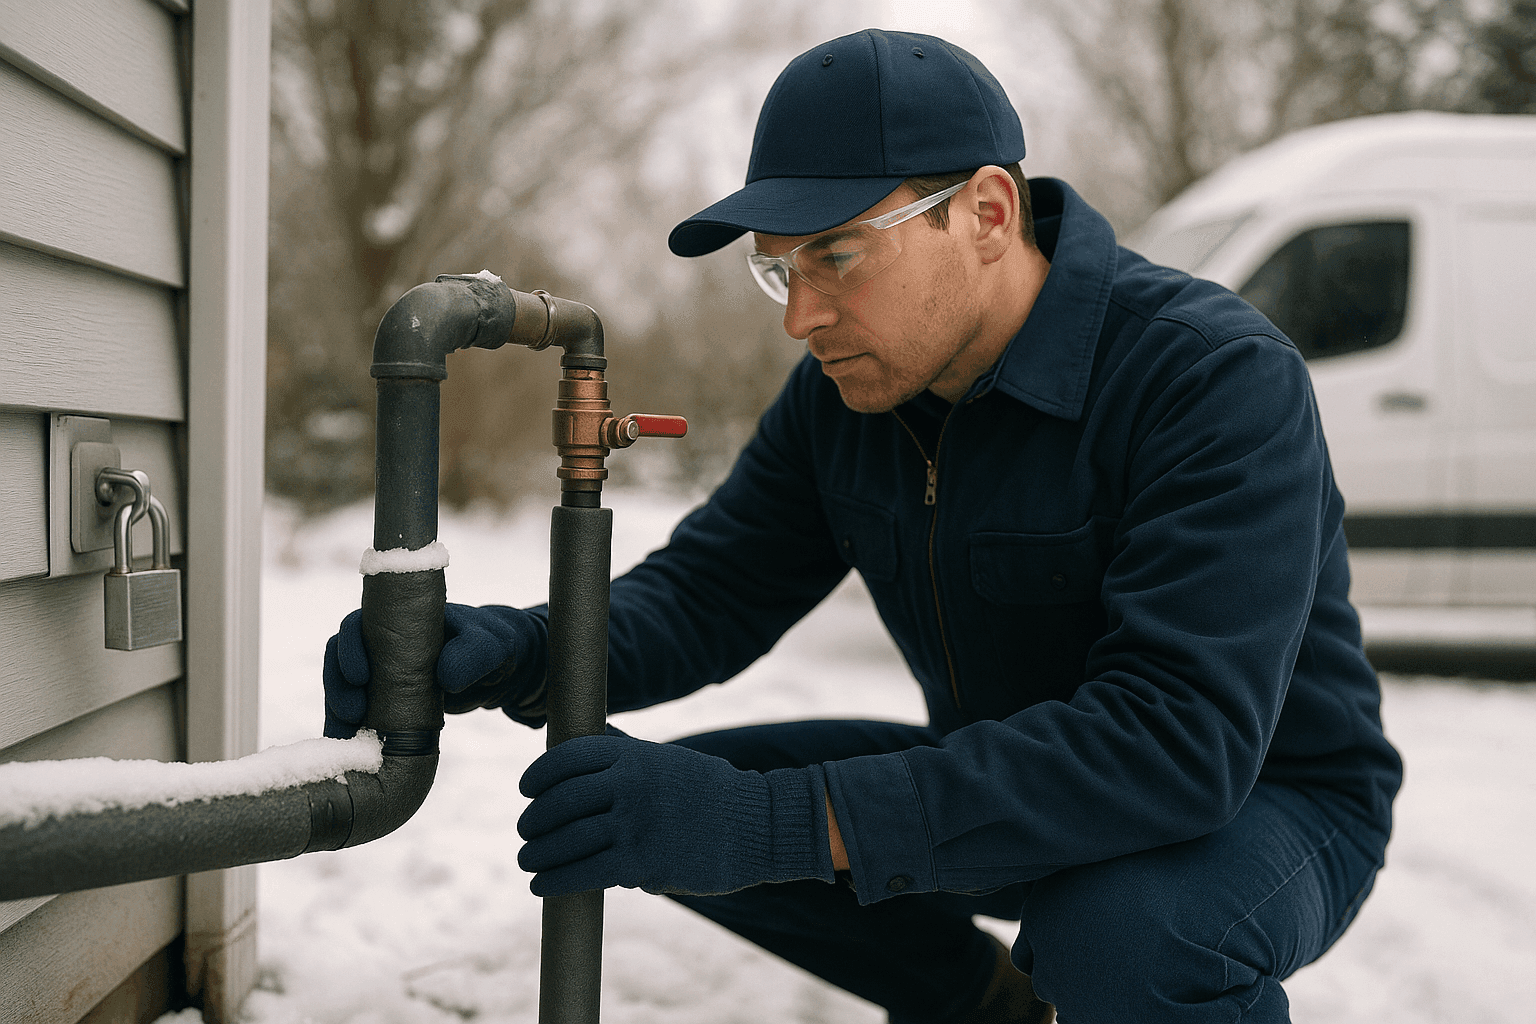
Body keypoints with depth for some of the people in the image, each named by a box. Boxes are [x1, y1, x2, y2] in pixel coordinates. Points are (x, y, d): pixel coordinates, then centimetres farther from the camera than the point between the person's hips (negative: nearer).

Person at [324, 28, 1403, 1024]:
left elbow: (1179, 735, -39)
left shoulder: (1219, 378, -29)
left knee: (1123, 929, -40)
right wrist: (515, 651, -29)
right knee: (665, 808, -6)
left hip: (1261, 803, -6)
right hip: (1017, 783, 6)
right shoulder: (847, 386, -6)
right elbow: (708, 592, -5)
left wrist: (774, 823, -45)